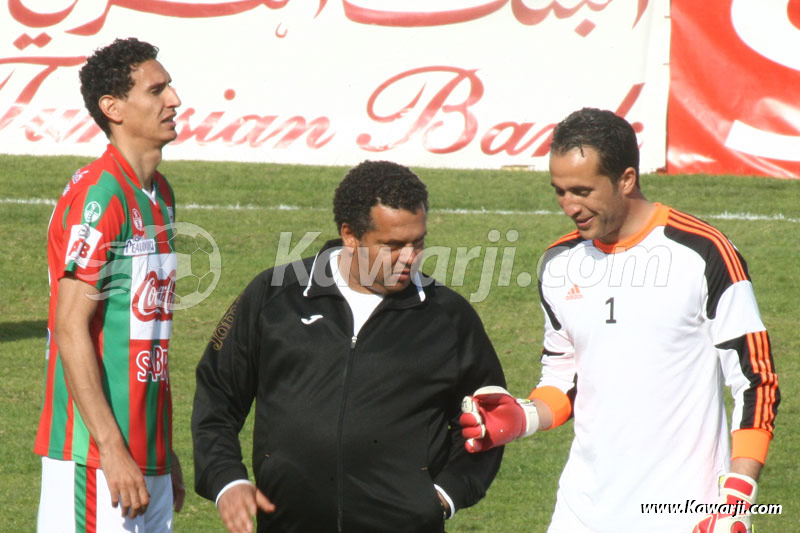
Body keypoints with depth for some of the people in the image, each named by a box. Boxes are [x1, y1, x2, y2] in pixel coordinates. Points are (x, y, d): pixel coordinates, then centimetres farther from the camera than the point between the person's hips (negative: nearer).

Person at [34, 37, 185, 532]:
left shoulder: (159, 195, 15)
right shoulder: (98, 195, -13)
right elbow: (71, 330, -17)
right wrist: (112, 450, -21)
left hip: (146, 456, 9)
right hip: (94, 458, -9)